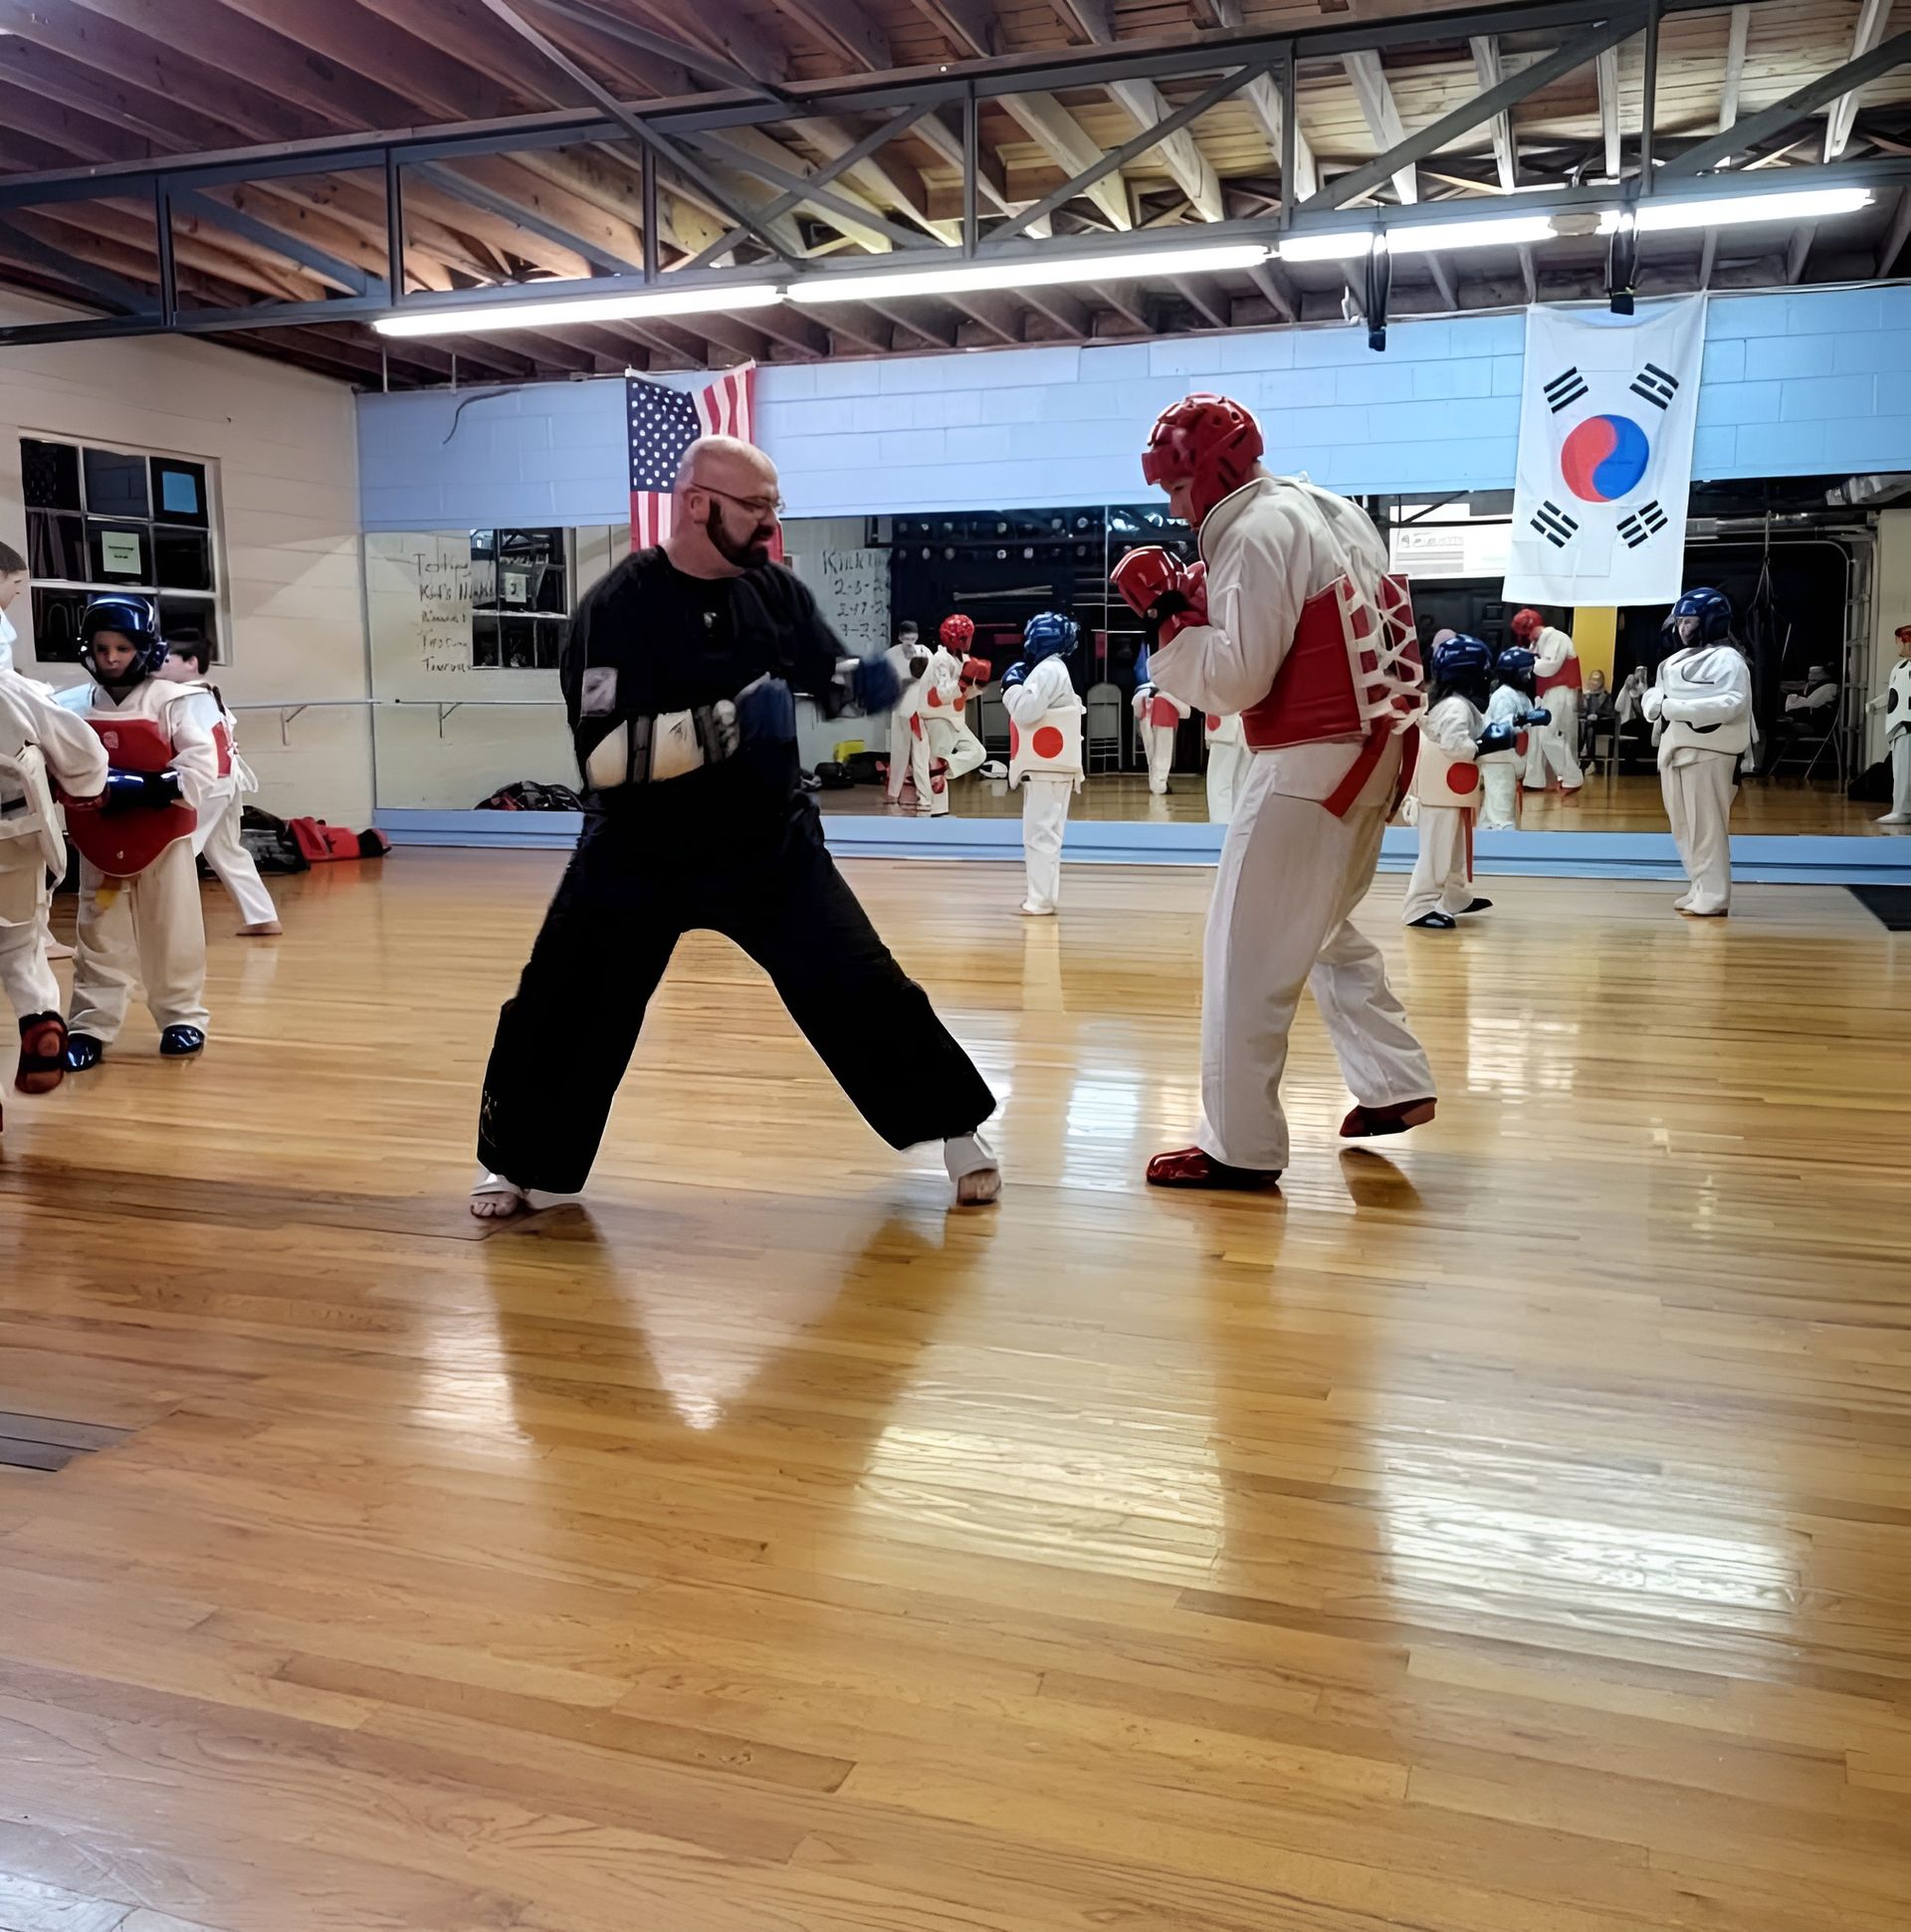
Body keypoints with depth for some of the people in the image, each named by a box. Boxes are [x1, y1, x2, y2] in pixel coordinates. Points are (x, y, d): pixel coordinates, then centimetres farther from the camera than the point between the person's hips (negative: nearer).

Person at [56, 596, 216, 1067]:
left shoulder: (170, 701, -8)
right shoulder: (72, 707, 0)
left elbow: (202, 765, -12)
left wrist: (152, 787, -23)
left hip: (163, 840, -2)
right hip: (99, 844, 2)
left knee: (173, 936, 6)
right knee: (99, 939, 8)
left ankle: (183, 1018, 20)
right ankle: (89, 1027, 14)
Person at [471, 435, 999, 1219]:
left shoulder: (775, 590, -3)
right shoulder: (617, 607, -18)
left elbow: (829, 677, 11)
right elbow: (604, 754, -28)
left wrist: (868, 682, -13)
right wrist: (727, 722, -33)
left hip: (771, 845, 3)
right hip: (640, 857, -2)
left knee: (862, 990, -3)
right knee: (561, 1013, 4)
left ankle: (957, 1130, 14)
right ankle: (519, 1163, 29)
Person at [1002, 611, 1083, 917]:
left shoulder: (1047, 671, -14)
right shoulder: (1051, 670, 20)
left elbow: (1026, 712, -21)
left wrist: (1012, 684, -6)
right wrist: (1016, 686, 11)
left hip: (1046, 769, -11)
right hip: (1047, 766, 11)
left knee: (1039, 833, -10)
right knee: (1043, 833, 15)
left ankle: (1041, 898, -10)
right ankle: (1044, 894, 21)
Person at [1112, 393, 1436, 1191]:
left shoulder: (1257, 532, -14)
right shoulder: (1329, 511, 15)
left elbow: (1235, 678, -20)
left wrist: (1170, 616, -9)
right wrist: (1211, 607, 13)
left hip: (1310, 764, -10)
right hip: (1370, 753, 10)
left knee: (1247, 953, -4)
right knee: (1325, 930, 24)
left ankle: (1240, 1146, 0)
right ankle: (1396, 1084, 26)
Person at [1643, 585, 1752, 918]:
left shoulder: (1728, 659, -9)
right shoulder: (1678, 659, 18)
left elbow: (1732, 704, -20)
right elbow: (1657, 695, 19)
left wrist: (1676, 708, -22)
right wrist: (1655, 702, -6)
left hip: (1708, 752, -9)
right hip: (1675, 749, 9)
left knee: (1706, 827, -8)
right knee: (1683, 826, 13)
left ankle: (1714, 897, -4)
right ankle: (1700, 890, 22)